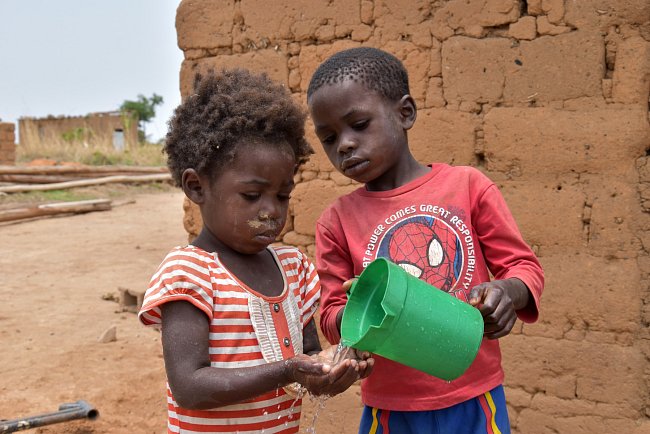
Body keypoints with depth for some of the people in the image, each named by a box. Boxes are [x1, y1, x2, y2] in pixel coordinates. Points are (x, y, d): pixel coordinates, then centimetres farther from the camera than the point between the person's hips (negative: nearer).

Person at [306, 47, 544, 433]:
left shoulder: (468, 186, -4)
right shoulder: (338, 220, -1)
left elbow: (525, 267, 2)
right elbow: (331, 317, 3)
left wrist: (508, 293, -20)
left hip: (474, 401, 0)